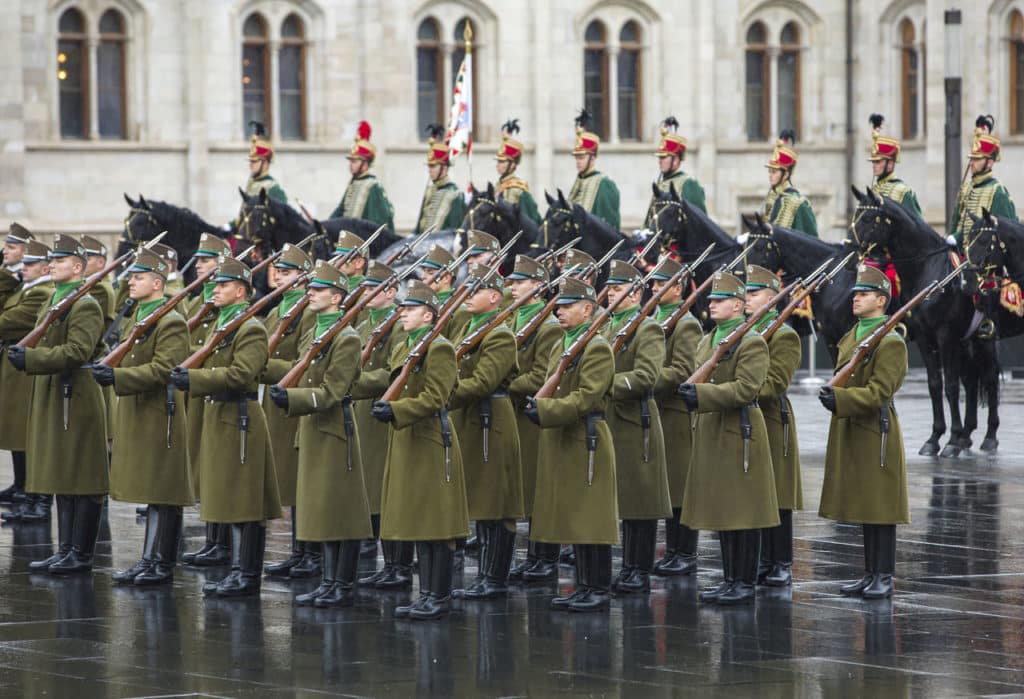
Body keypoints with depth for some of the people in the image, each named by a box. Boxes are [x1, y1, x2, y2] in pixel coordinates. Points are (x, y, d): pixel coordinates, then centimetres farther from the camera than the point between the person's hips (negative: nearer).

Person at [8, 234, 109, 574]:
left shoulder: (85, 305, -12)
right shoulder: (53, 300, 17)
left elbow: (78, 351, -23)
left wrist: (31, 358, -27)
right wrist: (23, 351, 5)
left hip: (75, 400, -10)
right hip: (50, 398, 10)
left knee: (81, 480, -4)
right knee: (62, 479, 13)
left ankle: (81, 554, -1)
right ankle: (66, 549, 18)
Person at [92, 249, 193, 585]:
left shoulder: (171, 323, -13)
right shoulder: (139, 316, 17)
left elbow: (163, 369, -23)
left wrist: (117, 376, -29)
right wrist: (107, 370, 9)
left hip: (159, 417, -9)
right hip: (135, 416, 9)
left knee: (163, 494, -4)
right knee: (151, 494, 13)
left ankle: (163, 564, 1)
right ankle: (149, 560, 17)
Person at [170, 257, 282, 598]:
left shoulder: (250, 329, -13)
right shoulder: (222, 324, 17)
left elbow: (240, 374, -23)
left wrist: (193, 378, -25)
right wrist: (189, 376, 6)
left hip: (240, 420, -10)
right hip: (219, 418, 10)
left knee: (245, 503, -6)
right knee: (231, 502, 12)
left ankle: (248, 576, -3)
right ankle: (239, 571, 17)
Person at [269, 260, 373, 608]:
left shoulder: (346, 339, -13)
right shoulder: (312, 334, 14)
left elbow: (331, 393, -19)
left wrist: (291, 398, -28)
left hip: (335, 429, -9)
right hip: (312, 431, 9)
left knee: (340, 510, -4)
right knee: (322, 510, 12)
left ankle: (344, 587, 0)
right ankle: (329, 582, 17)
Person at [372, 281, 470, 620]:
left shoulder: (439, 349, -11)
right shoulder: (404, 349, 17)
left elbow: (434, 399, -18)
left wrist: (396, 410, -27)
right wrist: (385, 406, 3)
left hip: (432, 443, -9)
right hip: (407, 443, 9)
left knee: (436, 523, -5)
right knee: (419, 525, 11)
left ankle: (440, 597, -1)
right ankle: (427, 593, 16)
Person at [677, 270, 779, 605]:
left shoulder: (752, 343, -10)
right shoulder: (707, 341, 15)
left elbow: (746, 388, -20)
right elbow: (699, 377, 20)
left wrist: (702, 395, -25)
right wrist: (690, 392, -3)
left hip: (739, 432, -8)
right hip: (711, 433, 8)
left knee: (743, 513, -3)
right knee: (721, 512, 11)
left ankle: (745, 584, 1)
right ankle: (730, 580, 18)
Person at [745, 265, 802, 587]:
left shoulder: (784, 336, -7)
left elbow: (775, 383, -16)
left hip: (771, 424, -7)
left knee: (777, 499, -2)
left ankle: (782, 565, 3)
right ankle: (762, 561, 14)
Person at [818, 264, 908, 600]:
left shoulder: (891, 341, -11)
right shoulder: (850, 337, 15)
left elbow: (880, 392, -18)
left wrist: (840, 399, -27)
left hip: (876, 431, -8)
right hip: (850, 433, 8)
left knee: (880, 506, -4)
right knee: (862, 506, 11)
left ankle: (884, 577, 0)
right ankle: (870, 574, 17)